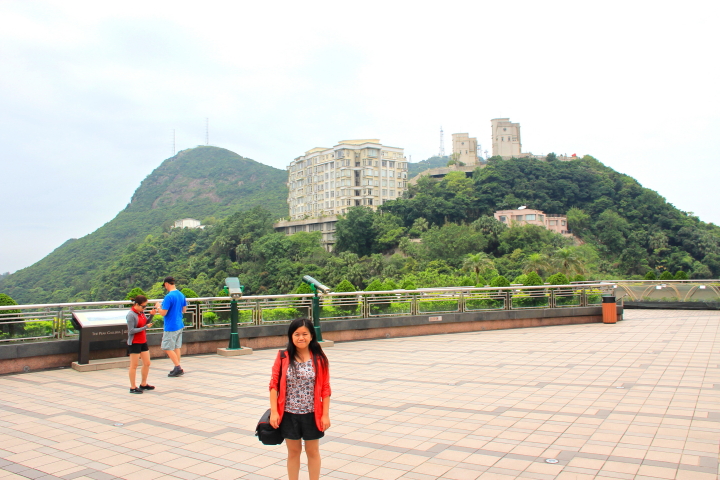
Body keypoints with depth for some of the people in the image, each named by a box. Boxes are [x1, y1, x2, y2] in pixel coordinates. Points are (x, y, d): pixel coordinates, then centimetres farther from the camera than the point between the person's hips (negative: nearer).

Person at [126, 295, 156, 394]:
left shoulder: (141, 312, 5)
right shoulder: (131, 315, -17)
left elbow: (146, 323, 12)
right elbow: (131, 331, -20)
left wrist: (151, 315, -3)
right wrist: (145, 327, -22)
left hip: (143, 341, 8)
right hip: (134, 343, -8)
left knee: (147, 363, 12)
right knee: (134, 365, 3)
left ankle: (143, 384, 26)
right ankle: (133, 387, 13)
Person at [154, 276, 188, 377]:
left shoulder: (169, 297, -19)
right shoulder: (181, 295, 7)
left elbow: (163, 313, -19)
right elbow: (184, 310, 15)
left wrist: (158, 306, -1)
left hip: (170, 327, -8)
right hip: (179, 325, 8)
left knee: (167, 348, 0)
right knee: (176, 347, 14)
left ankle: (178, 368, -3)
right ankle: (178, 368, 16)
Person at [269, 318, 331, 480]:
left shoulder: (319, 359, -6)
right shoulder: (283, 357, -4)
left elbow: (325, 389, -3)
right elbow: (274, 385, -3)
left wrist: (325, 414, -6)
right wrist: (274, 411, -8)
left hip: (312, 414, 0)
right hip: (289, 414, 1)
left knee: (313, 452, 14)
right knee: (293, 451, 15)